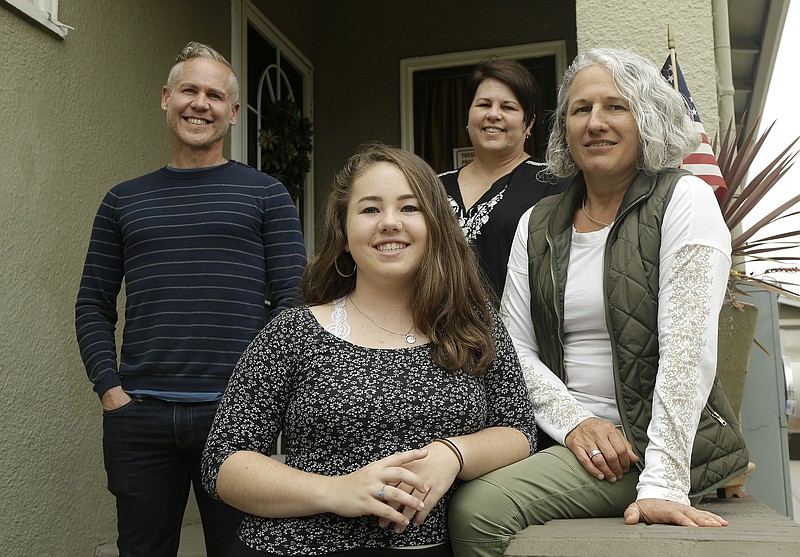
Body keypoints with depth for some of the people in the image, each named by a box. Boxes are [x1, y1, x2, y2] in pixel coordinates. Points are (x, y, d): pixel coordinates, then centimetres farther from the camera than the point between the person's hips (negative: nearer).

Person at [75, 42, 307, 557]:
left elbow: (291, 300, -1)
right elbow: (94, 305, 12)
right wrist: (109, 387, -1)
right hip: (137, 417, 2)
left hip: (235, 413, -2)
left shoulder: (266, 195, 4)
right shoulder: (124, 201, 12)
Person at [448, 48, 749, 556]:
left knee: (480, 508, -25)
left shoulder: (685, 200, -5)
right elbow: (516, 347, 5)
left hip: (656, 438, -4)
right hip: (568, 438, 5)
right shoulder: (537, 224, 10)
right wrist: (573, 422, -11)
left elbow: (687, 350, -15)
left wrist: (664, 484, -21)